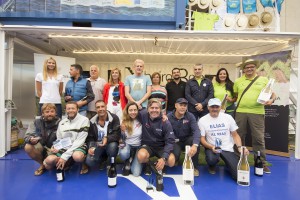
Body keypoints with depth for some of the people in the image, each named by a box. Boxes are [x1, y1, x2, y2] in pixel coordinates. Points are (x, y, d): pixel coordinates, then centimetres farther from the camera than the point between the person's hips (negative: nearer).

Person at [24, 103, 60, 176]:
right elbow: (27, 136, -9)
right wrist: (30, 139, -33)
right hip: (41, 145, 3)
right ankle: (42, 164, 0)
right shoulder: (37, 122, -7)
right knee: (28, 147, -26)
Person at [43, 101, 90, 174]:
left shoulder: (84, 120, -8)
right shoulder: (62, 122, 11)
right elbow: (59, 140, 17)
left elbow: (80, 141, -14)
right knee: (48, 161, -22)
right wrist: (55, 147, -9)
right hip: (64, 148, 5)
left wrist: (65, 156, -19)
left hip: (78, 147, -4)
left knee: (77, 156, -39)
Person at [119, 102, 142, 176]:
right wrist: (122, 131, -17)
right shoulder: (124, 121, -4)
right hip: (127, 145, 1)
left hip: (138, 146, -1)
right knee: (123, 154, -35)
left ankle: (131, 161, 19)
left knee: (136, 173, -13)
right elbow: (121, 139, 0)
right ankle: (127, 162, 1)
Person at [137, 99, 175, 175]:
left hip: (161, 147, 0)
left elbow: (170, 141, -18)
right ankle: (149, 164, 6)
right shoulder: (143, 115, -15)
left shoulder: (165, 123, -16)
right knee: (141, 156, -33)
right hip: (147, 145, 0)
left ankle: (158, 165, 10)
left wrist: (164, 158, -31)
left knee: (171, 161, -27)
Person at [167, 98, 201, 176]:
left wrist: (194, 145, -43)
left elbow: (196, 130, -26)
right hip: (175, 141, -1)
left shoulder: (190, 116, -12)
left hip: (187, 140, 2)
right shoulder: (169, 117, -13)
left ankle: (195, 167, -7)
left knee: (196, 142, -31)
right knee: (175, 155, -31)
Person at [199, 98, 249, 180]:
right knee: (212, 159, -37)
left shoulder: (228, 117, 1)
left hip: (228, 149, 2)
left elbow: (235, 135, 6)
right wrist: (211, 147, -24)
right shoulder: (202, 120, -5)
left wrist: (239, 147, -12)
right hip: (211, 148, -1)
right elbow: (202, 139, -5)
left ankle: (229, 164, 22)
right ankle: (212, 166, 3)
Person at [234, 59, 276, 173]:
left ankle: (262, 163, 15)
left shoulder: (264, 80, 7)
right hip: (240, 112, 2)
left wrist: (272, 100, -13)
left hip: (257, 112, -2)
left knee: (258, 138, 2)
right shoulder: (238, 81, 10)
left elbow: (272, 93, 8)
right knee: (239, 137, 11)